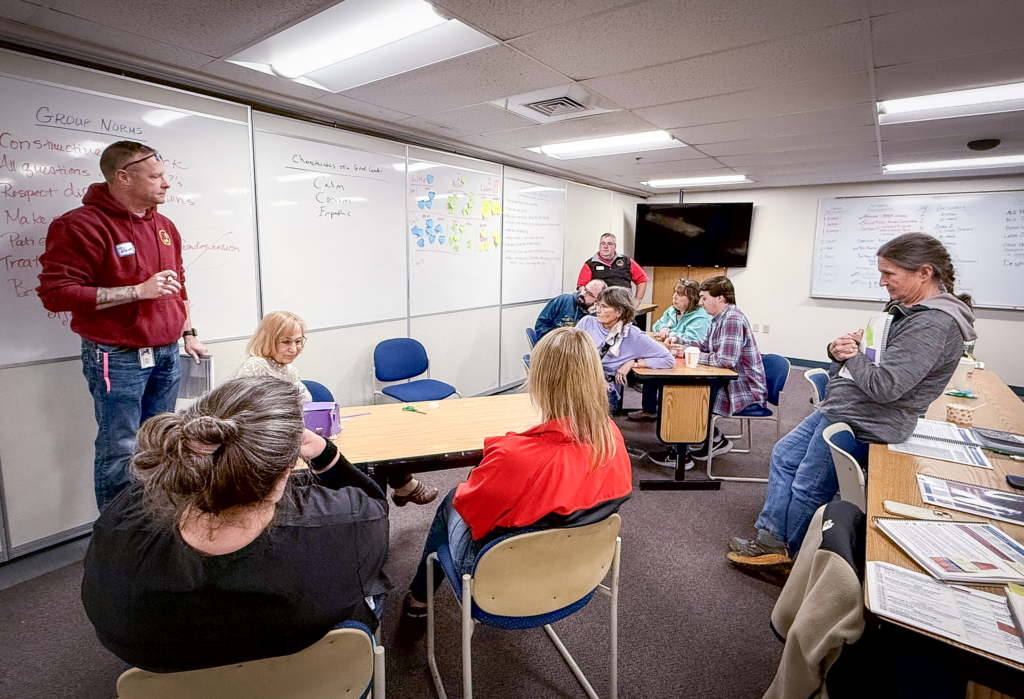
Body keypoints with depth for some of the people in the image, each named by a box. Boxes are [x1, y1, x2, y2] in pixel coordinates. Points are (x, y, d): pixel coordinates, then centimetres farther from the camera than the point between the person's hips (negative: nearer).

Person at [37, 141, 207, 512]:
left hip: (166, 354, 7)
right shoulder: (82, 225, -11)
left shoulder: (164, 226, 11)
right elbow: (55, 293, -16)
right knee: (120, 451, 0)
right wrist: (138, 291, -21)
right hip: (117, 359, -6)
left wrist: (188, 332, 19)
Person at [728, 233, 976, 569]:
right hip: (836, 408, 11)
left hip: (861, 424, -11)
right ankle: (770, 539, 24)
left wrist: (852, 354, -13)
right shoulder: (903, 308, 8)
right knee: (783, 456, 15)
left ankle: (790, 554, 29)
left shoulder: (935, 324, -23)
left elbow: (883, 386, -30)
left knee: (808, 490, 4)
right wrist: (838, 350, -8)